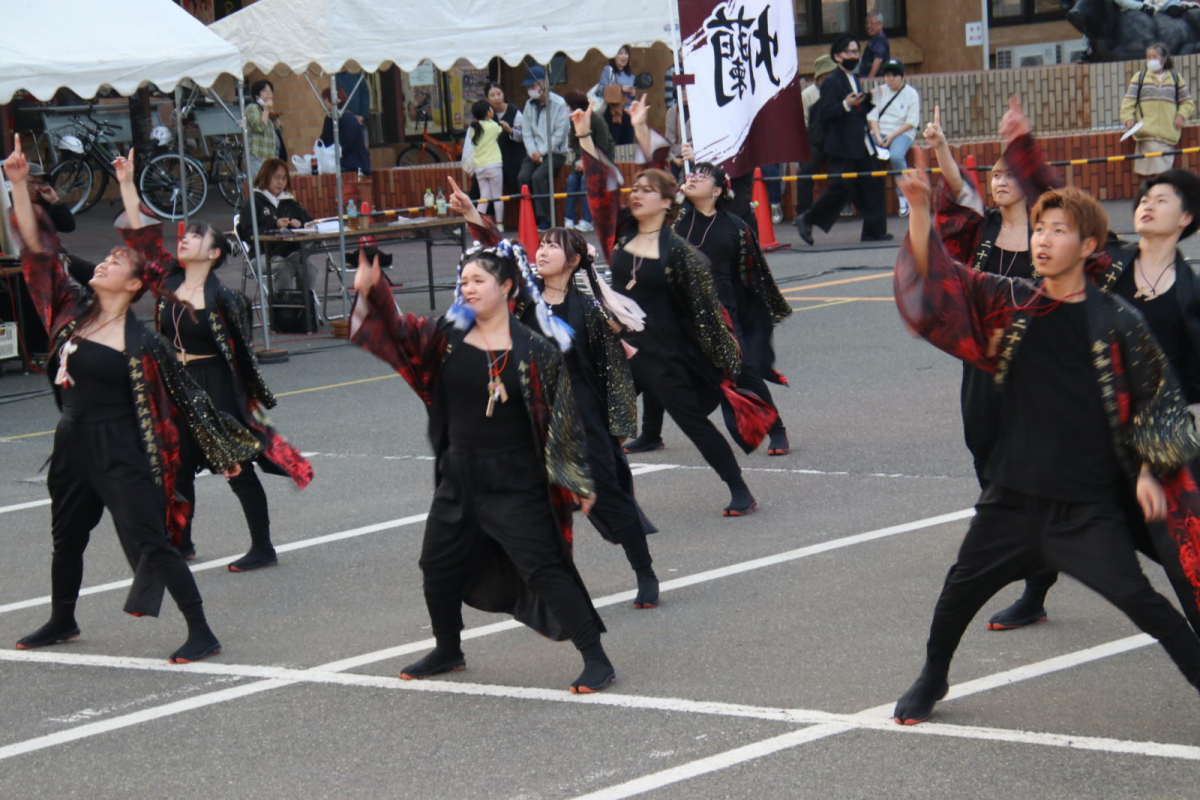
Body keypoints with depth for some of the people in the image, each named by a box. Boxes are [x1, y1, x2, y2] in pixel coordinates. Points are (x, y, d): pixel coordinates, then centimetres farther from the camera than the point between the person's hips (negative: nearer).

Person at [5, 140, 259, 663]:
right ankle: (62, 622, 43)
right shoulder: (74, 312, 1)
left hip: (120, 454, -7)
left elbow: (184, 400, -7)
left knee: (150, 542, -10)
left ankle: (202, 634, -5)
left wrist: (223, 452, -4)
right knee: (67, 538, 23)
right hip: (74, 446, 7)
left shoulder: (141, 343, -13)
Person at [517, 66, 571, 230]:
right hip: (535, 153, 5)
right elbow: (526, 132, 7)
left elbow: (560, 133, -12)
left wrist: (541, 152, -15)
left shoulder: (559, 104, -7)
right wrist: (533, 152, -10)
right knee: (523, 176, -20)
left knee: (538, 176, -28)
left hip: (555, 152, -5)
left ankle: (544, 219, -18)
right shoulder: (529, 105, 11)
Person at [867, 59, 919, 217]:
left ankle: (903, 196, -19)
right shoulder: (880, 92, 12)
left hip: (902, 133, -4)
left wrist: (892, 136, -14)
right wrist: (878, 137, -10)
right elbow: (872, 116, 6)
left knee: (896, 156, -35)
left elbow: (912, 122, -5)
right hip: (879, 133, 4)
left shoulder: (911, 93, 1)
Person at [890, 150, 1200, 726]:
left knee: (1137, 598, -10)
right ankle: (932, 678, 34)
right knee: (962, 587, 11)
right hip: (1015, 490, 4)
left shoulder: (1116, 322, -6)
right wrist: (919, 208, -19)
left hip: (1090, 501, -3)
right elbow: (936, 279, -5)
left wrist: (1149, 471, -3)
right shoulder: (1010, 304, 1)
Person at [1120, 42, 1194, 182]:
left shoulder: (1176, 78, 15)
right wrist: (1128, 117, -9)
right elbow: (1128, 100, 7)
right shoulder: (1140, 77, 13)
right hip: (1148, 133, -1)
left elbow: (1188, 102, 17)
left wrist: (1182, 115, -2)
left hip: (1168, 133, 1)